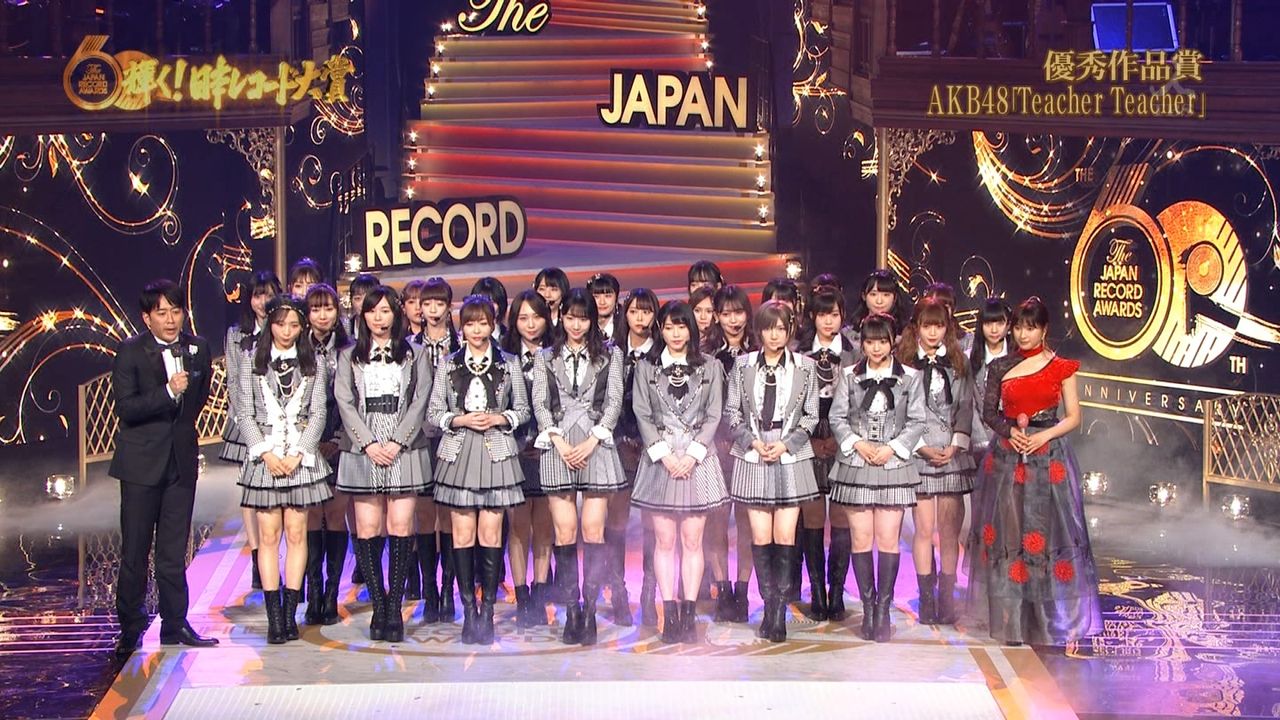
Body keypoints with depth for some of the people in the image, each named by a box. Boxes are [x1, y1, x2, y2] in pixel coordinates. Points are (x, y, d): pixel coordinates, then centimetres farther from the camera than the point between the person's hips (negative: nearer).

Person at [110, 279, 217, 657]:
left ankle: (175, 626, 16)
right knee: (135, 551, 1)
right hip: (141, 463, -3)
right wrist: (168, 392, -24)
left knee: (174, 552, 8)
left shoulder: (198, 348, 6)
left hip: (182, 460, 3)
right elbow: (125, 407, -15)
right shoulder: (130, 351, -6)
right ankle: (130, 629, 12)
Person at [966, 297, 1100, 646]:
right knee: (1007, 531, 1)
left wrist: (1045, 436, -13)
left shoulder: (1061, 367, 3)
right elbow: (989, 412, 9)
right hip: (1007, 457, 2)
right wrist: (1009, 432, -10)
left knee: (1046, 531, -4)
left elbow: (1073, 417, 3)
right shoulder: (1000, 368, 9)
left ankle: (1049, 619, 2)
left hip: (1048, 458, -2)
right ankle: (1010, 619, 7)